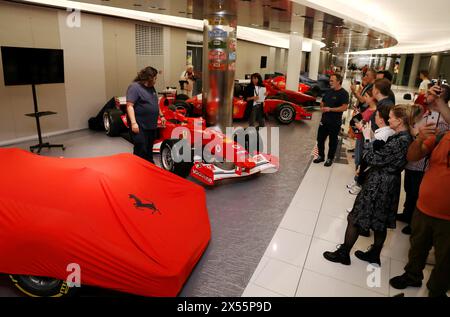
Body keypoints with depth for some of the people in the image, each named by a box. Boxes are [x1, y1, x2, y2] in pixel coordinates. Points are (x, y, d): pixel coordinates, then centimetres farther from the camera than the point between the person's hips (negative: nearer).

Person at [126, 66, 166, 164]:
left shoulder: (151, 88, 15)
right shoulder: (134, 87, -12)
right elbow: (129, 106, -19)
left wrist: (161, 115, 26)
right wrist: (133, 123, -26)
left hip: (151, 126, 8)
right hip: (140, 126, -8)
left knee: (149, 150, 17)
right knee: (140, 151, -6)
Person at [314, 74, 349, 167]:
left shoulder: (343, 93, -10)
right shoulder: (329, 91, 11)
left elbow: (344, 107, -20)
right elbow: (322, 102, 23)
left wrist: (330, 109, -22)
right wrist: (322, 107, -1)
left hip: (335, 122, -7)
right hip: (324, 120, 7)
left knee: (332, 141, 6)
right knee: (320, 139, 11)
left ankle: (330, 158, 20)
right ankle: (321, 156, 27)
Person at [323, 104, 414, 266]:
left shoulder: (400, 141, -23)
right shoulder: (405, 138, 5)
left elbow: (373, 159, -22)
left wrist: (367, 138, -12)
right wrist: (371, 138, -1)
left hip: (378, 185, -9)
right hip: (389, 185, 10)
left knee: (355, 218, 3)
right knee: (380, 222, 20)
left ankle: (343, 254, 16)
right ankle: (374, 255, 36)